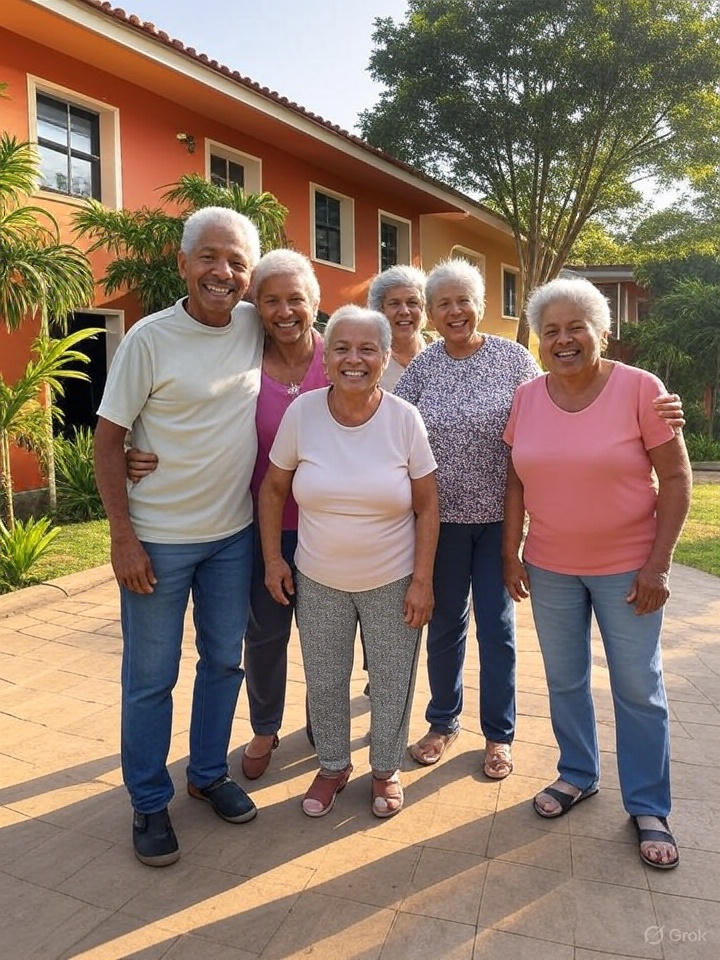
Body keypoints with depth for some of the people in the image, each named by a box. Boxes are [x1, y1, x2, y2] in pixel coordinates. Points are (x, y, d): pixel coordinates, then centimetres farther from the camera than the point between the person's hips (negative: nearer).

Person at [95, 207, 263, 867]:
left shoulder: (256, 327, -2)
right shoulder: (150, 338, -13)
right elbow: (108, 439, -9)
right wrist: (123, 537, -13)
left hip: (234, 534, 4)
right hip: (158, 539, -4)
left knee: (225, 662, 17)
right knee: (151, 678, 9)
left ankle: (209, 773, 39)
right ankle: (149, 803, 29)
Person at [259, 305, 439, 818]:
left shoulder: (405, 418, -12)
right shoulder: (302, 412, -10)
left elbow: (427, 506, -6)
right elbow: (274, 489, 2)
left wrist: (423, 580, -9)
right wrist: (273, 558, -2)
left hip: (393, 581, -1)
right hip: (318, 581, 1)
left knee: (392, 685, 14)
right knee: (324, 683, 17)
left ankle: (386, 770, 40)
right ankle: (333, 766, 42)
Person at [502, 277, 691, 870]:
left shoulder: (639, 388, -11)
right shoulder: (527, 398, -1)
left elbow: (676, 477, -9)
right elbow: (516, 480, 5)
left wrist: (658, 563, -13)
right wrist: (511, 553, 2)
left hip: (627, 568, -3)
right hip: (550, 569, 3)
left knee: (638, 689, 8)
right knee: (565, 680, 17)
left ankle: (649, 808, 27)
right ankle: (578, 775, 39)